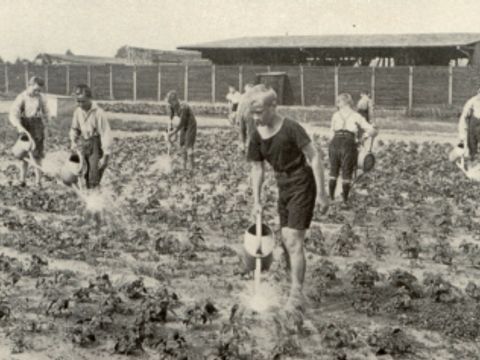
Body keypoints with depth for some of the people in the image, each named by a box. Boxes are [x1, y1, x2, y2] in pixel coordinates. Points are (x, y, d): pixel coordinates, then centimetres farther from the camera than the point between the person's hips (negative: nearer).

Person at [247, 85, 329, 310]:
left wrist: (321, 192, -17)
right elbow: (257, 168, 7)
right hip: (283, 187, 7)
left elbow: (314, 157, -17)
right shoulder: (257, 136, -1)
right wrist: (257, 201, 4)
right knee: (286, 239, 13)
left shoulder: (290, 128, -20)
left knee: (294, 241, -11)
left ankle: (296, 294, -5)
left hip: (302, 185, -7)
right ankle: (295, 284, 28)